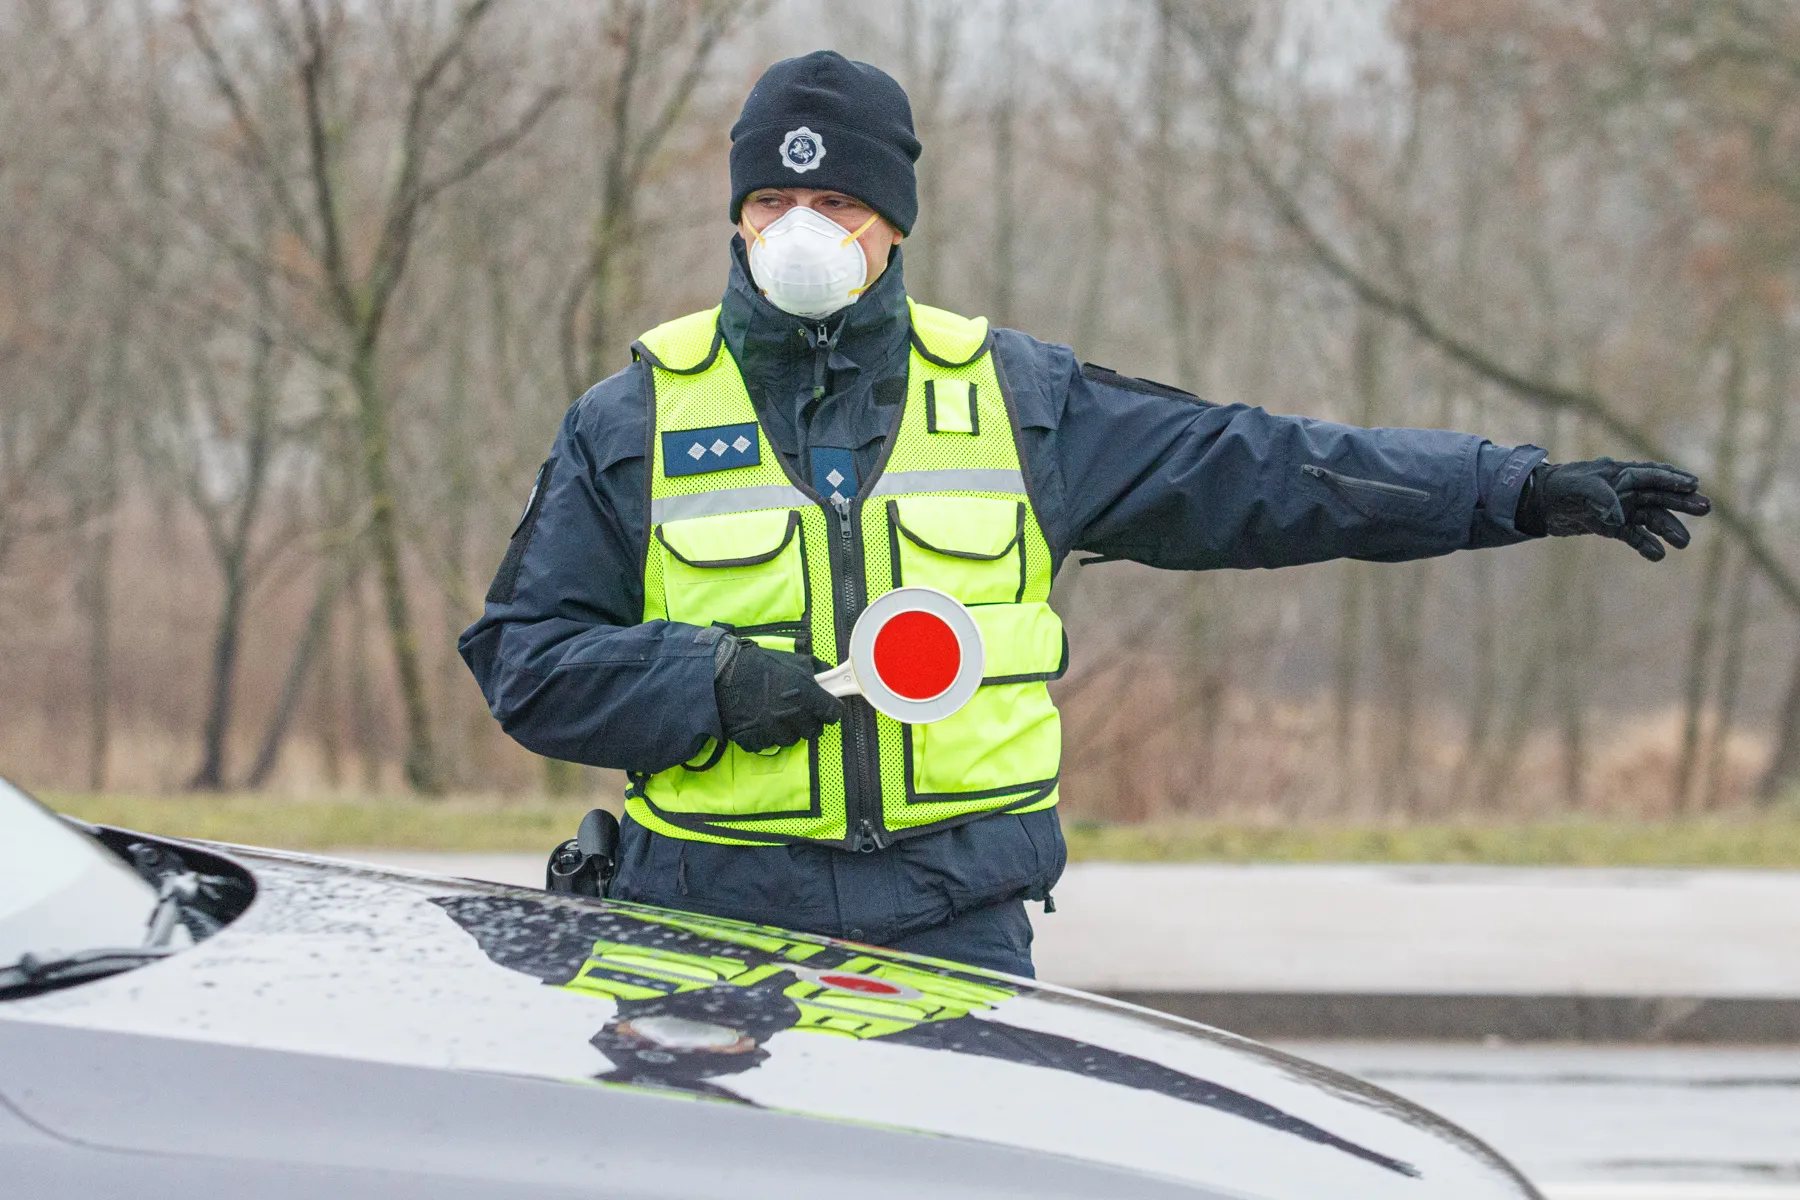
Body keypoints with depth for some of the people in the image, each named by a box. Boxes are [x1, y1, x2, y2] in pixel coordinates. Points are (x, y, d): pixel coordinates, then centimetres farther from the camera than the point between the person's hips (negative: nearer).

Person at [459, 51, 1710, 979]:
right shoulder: (635, 421, 6)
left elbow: (1260, 471, 10)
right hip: (717, 934, -1)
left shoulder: (1015, 399, 10)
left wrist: (1521, 489, 5)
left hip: (956, 928, 1)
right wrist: (715, 685, -11)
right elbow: (526, 654, 6)